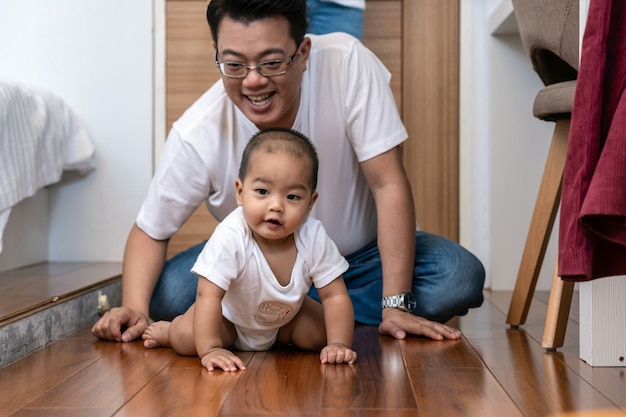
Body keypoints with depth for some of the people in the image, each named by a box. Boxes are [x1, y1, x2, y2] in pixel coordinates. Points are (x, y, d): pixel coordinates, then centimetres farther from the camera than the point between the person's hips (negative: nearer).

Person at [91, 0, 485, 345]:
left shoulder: (347, 63, -27)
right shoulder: (196, 136, -24)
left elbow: (389, 184, -24)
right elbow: (151, 231, -10)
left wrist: (396, 306, -27)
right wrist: (135, 308, -30)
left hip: (360, 254, 1)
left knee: (461, 276, -25)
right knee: (167, 293, -25)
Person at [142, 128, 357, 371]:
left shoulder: (313, 237, -28)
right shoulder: (230, 237, -38)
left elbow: (335, 296, -20)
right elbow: (208, 295, -37)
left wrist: (338, 344, -30)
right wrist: (210, 349, -43)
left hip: (286, 317, 4)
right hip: (229, 316, -4)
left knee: (319, 337, -14)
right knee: (185, 338, -24)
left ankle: (280, 338, 20)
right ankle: (168, 329, 14)